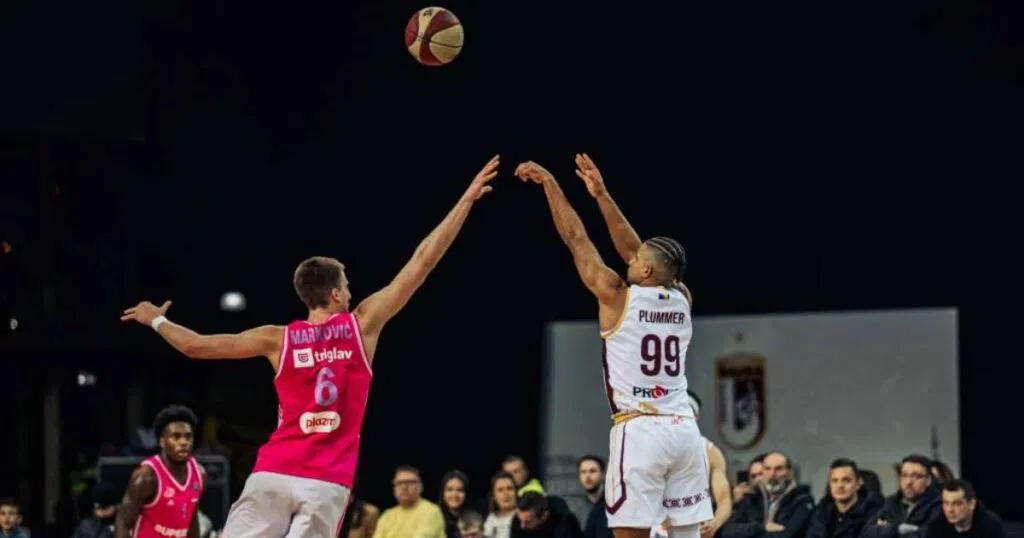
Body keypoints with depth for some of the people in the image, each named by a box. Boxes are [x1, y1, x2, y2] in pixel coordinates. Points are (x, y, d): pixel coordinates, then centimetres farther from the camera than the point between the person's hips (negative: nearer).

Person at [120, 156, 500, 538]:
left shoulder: (279, 339, 6)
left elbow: (195, 346, 9)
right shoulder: (362, 326, 4)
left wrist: (156, 321, 29)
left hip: (273, 475, 1)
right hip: (327, 484, -1)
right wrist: (467, 200, 9)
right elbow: (422, 263, 4)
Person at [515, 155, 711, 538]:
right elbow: (632, 248, 22)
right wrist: (602, 196, 24)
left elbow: (576, 238, 5)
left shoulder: (618, 296, -3)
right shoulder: (682, 300, 12)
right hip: (684, 429, 6)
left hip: (639, 430, -6)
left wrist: (550, 183, 14)